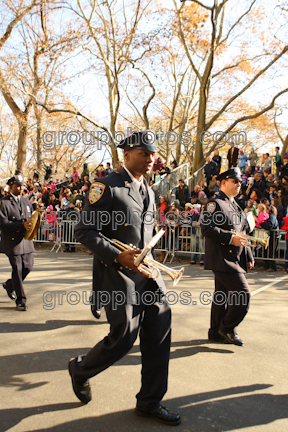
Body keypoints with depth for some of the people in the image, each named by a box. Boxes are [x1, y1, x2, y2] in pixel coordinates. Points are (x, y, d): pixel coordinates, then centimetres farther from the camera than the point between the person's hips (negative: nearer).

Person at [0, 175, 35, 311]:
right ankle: (20, 301, 9)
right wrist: (22, 225, -25)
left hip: (26, 240, 6)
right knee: (17, 270, -2)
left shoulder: (26, 201, 15)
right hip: (12, 241, -6)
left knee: (28, 267, 5)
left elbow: (31, 218, 21)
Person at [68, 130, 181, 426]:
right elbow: (84, 231, -14)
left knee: (159, 334, 5)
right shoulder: (107, 187, -10)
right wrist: (118, 257, -22)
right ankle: (80, 369, 29)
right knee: (124, 337, -2)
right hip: (117, 274, -7)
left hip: (145, 272, 8)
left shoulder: (148, 191, 16)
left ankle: (149, 402, 23)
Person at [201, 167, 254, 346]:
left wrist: (249, 255, 18)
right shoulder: (215, 203, -7)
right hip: (222, 259, -9)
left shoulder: (236, 207, 20)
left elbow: (242, 234, 24)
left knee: (223, 295, 13)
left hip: (234, 259, 9)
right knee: (243, 293, -12)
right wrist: (230, 238, -23)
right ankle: (228, 328, 5)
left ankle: (217, 332, 23)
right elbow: (207, 228, -19)